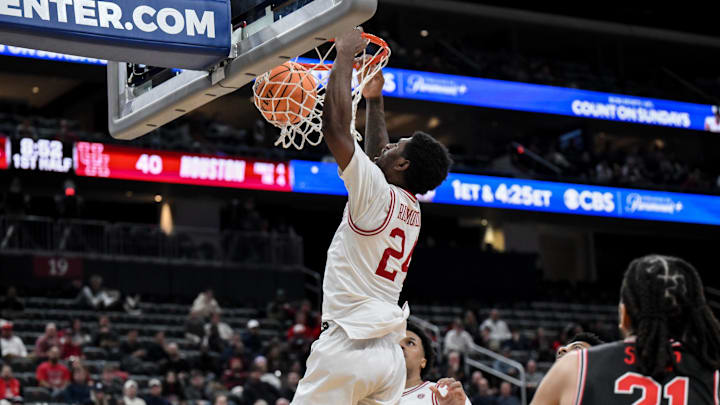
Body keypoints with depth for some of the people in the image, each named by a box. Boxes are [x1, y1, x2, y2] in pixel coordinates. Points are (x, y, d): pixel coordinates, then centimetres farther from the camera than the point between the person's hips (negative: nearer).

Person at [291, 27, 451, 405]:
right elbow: (378, 159, 35)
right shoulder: (412, 210, 15)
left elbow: (334, 126, -12)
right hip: (389, 353, 8)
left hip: (347, 346, -8)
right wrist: (374, 100, 40)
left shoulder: (377, 195, -8)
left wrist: (345, 54, -3)